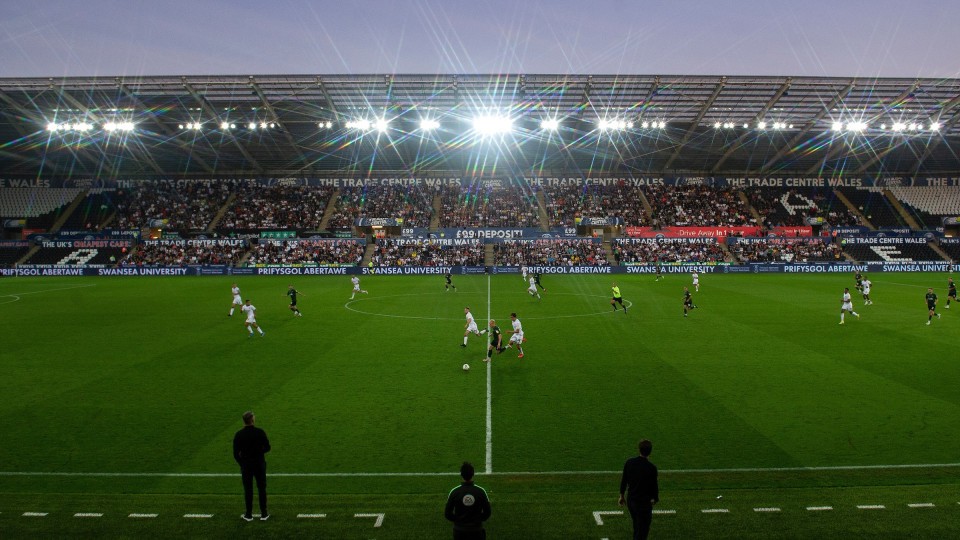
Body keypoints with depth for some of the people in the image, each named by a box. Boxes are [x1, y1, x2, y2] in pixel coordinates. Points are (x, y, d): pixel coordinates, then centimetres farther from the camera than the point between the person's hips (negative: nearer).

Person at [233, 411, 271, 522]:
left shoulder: (239, 435, -8)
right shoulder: (260, 432, -10)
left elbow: (236, 453, -4)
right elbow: (267, 448, -4)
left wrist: (242, 464, 11)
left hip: (245, 465, 0)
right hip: (260, 464, 0)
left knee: (248, 490, 10)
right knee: (261, 489, 9)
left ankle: (249, 515, 16)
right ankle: (264, 514, 13)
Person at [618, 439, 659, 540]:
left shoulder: (629, 462, -6)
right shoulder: (651, 468, -20)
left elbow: (624, 480, 3)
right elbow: (654, 485, -10)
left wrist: (621, 496, 16)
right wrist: (655, 498, 9)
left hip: (630, 500, 5)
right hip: (644, 503, -5)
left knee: (637, 527, 25)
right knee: (642, 531, 5)